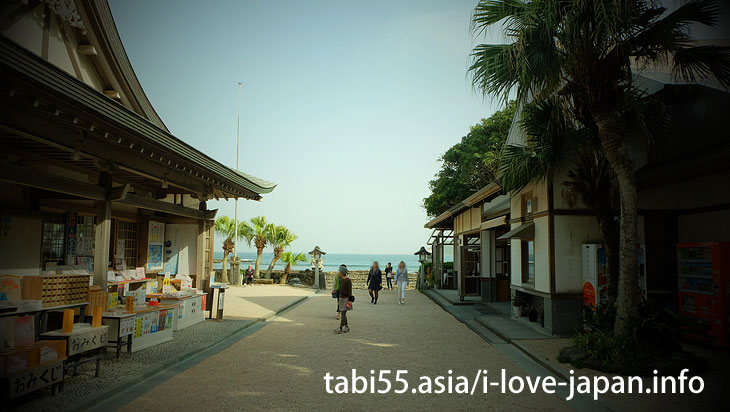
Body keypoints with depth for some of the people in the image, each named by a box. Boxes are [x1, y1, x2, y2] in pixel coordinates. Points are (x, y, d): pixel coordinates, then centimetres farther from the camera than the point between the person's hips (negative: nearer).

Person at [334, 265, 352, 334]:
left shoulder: (348, 280, -14)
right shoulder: (341, 280, 10)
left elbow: (350, 291, -14)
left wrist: (349, 300, -16)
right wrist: (338, 299, 21)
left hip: (345, 298, -8)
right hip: (341, 298, 8)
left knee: (343, 313, -7)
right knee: (343, 313, 12)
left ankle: (341, 329, -6)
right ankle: (346, 327, 20)